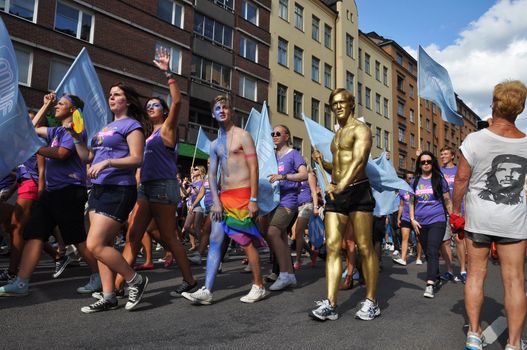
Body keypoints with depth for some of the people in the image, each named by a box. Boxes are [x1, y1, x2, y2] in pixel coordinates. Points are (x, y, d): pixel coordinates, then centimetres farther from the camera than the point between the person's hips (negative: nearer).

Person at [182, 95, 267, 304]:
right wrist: (216, 201, -1)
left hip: (242, 194, -6)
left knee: (246, 242, -1)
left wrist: (253, 200, -15)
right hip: (223, 196, 6)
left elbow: (254, 168, -8)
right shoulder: (215, 144, 17)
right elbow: (212, 174, 12)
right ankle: (206, 291, 0)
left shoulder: (243, 136, -2)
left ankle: (258, 287, 13)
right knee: (215, 241, -1)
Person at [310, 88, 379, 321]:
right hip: (336, 194, 7)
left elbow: (359, 160, -21)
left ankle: (371, 302, 12)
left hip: (357, 191, -7)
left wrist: (342, 185, -36)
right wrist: (322, 163, 7)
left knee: (365, 248, -1)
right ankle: (330, 304, -1)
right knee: (332, 247, -2)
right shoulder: (337, 135, 23)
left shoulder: (360, 129, -2)